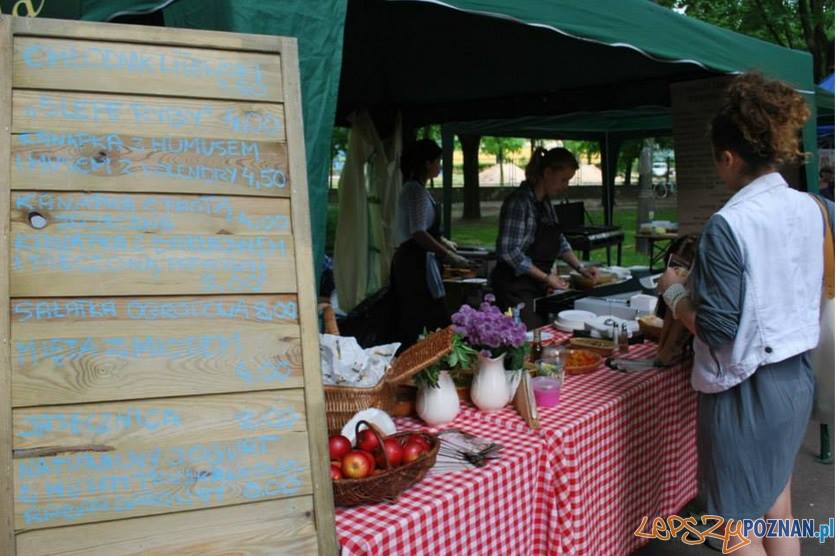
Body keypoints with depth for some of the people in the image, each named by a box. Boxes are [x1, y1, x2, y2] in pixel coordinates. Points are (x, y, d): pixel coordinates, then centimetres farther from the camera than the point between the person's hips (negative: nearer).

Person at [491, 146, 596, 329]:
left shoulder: (545, 203, 10)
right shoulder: (519, 202, -16)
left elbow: (558, 241, 22)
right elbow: (510, 252, -21)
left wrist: (580, 267, 11)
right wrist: (546, 277, -16)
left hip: (537, 287, 9)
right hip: (515, 287, -8)